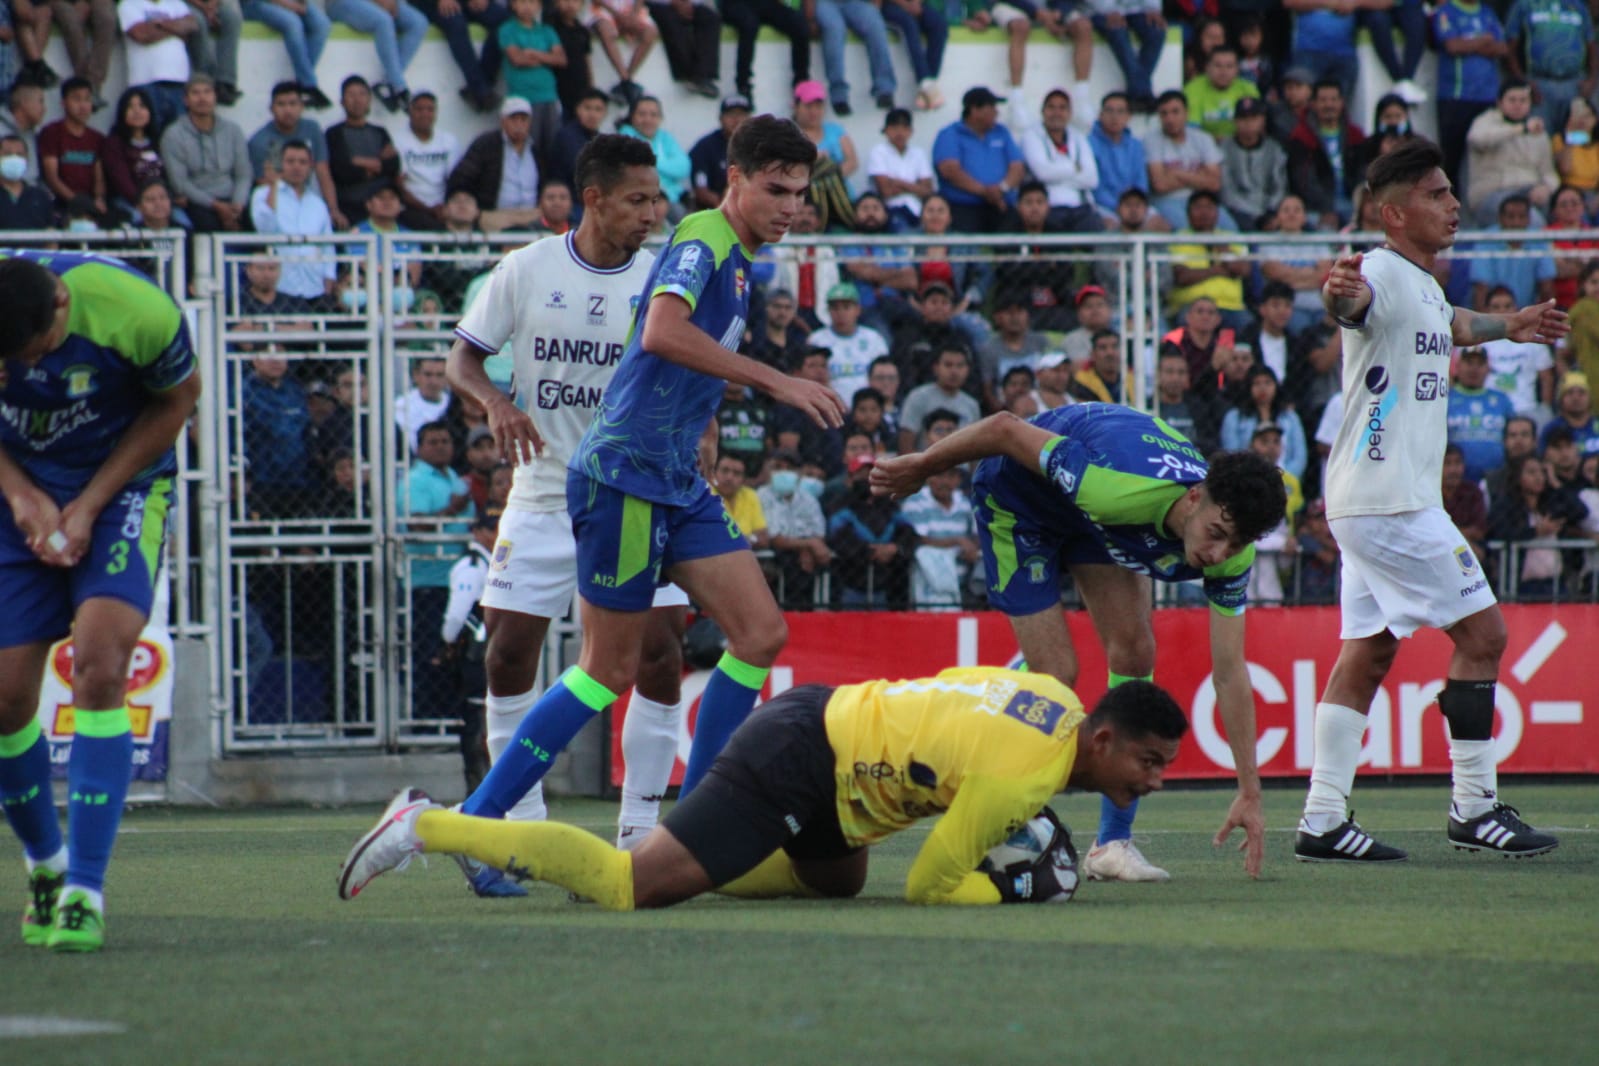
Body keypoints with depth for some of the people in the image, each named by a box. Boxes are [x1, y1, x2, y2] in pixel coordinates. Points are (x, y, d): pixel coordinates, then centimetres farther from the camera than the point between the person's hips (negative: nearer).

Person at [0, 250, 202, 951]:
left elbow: (177, 400, -8)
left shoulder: (137, 311, -28)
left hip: (122, 486, -3)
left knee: (100, 662, -22)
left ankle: (83, 893, -19)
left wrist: (90, 505, -12)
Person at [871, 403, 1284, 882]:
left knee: (1134, 652, -8)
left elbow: (1230, 671, -16)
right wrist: (920, 467, -13)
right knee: (1056, 674, -13)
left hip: (1094, 519, 5)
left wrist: (1249, 793, -18)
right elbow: (1006, 429, -31)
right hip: (1017, 496, -5)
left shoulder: (1231, 553, -24)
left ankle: (1113, 842, 2)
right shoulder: (1120, 487, -44)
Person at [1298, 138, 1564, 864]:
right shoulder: (1384, 272, -14)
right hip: (1389, 498, -10)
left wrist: (1507, 326, 56)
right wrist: (1341, 295, -63)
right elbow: (1358, 304, -40)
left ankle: (1323, 820, 4)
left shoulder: (1423, 283, 17)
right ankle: (1474, 807, -1)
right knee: (1481, 632, -6)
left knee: (1368, 652, 7)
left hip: (1374, 500, 10)